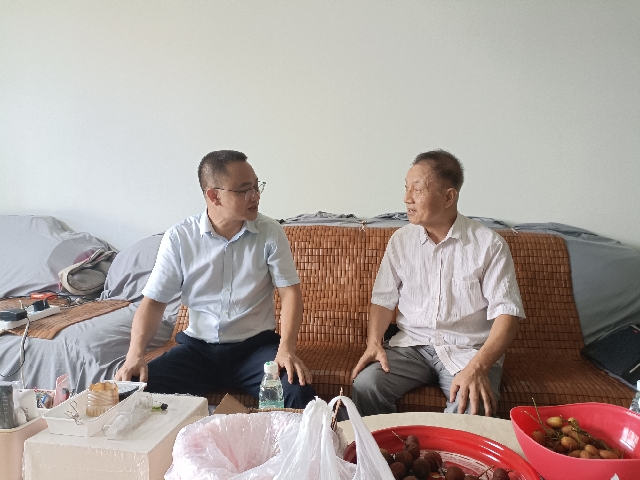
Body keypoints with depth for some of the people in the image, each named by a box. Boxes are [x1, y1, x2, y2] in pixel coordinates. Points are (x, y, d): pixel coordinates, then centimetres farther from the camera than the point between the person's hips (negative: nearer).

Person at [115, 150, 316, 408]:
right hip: (197, 347, 1)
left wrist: (286, 349, -21)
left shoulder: (270, 233, -5)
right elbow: (153, 301, -2)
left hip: (255, 345, -1)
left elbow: (290, 292, -6)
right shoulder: (178, 238, -4)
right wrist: (135, 355, -17)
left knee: (298, 390, -29)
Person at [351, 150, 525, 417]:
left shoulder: (489, 244, -6)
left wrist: (477, 367, -25)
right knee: (365, 383, -23)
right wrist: (374, 342, -10)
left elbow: (507, 312, -11)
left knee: (469, 406, -32)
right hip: (412, 344, 3)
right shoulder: (401, 240, 6)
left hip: (467, 349, -2)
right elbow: (383, 300, 9)